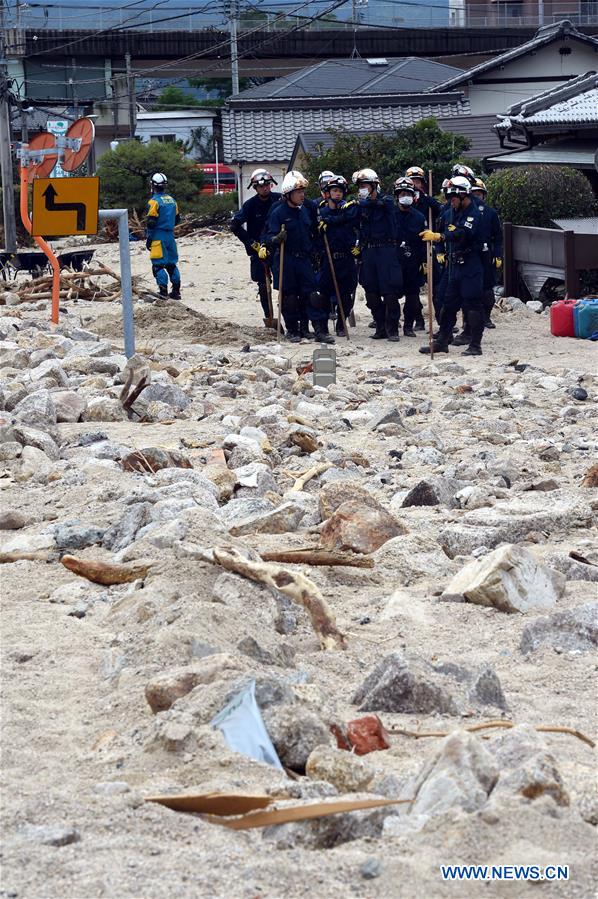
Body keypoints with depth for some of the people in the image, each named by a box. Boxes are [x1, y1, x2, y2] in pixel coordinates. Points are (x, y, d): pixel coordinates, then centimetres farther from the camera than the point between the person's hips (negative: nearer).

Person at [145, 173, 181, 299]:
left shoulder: (154, 201, -12)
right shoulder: (172, 200, 9)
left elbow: (150, 222, -14)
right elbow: (177, 219, 18)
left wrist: (148, 239, -7)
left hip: (158, 236, -7)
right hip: (170, 235, 7)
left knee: (158, 264, -4)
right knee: (171, 264, 13)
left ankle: (163, 289, -12)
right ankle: (176, 290, 13)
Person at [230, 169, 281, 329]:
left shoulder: (279, 199, -4)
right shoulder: (250, 205, -9)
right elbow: (235, 225, -9)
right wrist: (252, 243, -10)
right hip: (259, 249, -1)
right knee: (264, 285, 3)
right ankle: (268, 316, 12)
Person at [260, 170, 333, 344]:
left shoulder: (308, 209, 7)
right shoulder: (278, 212, -9)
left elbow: (313, 232, 22)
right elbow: (269, 236, -11)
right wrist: (277, 239, -31)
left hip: (305, 259, 4)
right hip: (285, 260, -4)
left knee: (312, 295, -1)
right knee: (289, 297, 3)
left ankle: (321, 330, -2)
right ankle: (292, 331, 14)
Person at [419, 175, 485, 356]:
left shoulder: (473, 214, -14)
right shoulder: (456, 212, 16)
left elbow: (462, 234, -30)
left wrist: (438, 236, -40)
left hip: (470, 266, -9)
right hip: (455, 265, 9)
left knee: (472, 305, -6)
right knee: (449, 304, 12)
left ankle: (475, 345, -3)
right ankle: (442, 342, 18)